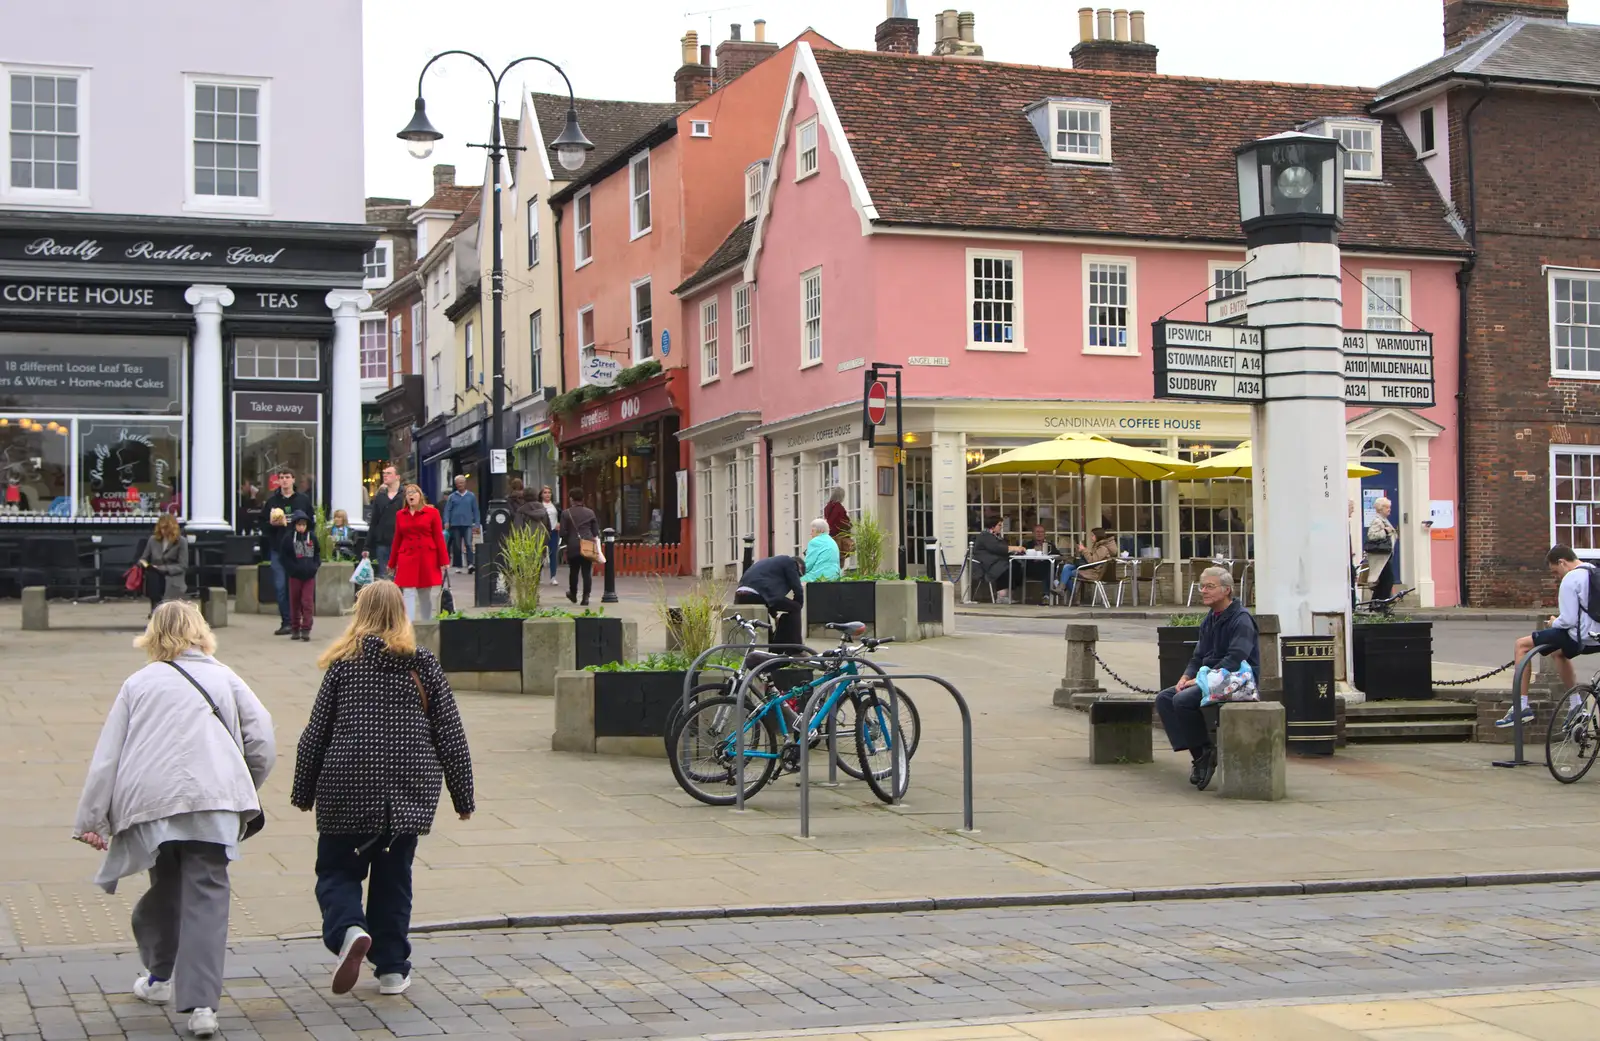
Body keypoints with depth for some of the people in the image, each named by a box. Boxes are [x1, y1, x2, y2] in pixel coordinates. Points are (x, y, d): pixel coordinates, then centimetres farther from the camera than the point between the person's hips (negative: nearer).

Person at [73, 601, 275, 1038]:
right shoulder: (224, 678, 15)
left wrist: (91, 818, 10)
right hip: (213, 799, -1)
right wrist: (246, 790, 25)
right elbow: (263, 741, 9)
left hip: (150, 803, 1)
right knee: (206, 897, -4)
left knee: (164, 888, 21)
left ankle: (160, 976, 39)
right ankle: (201, 1003, -14)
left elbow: (107, 754, 9)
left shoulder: (138, 683, 14)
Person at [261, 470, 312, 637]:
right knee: (281, 587, -2)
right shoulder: (271, 501, 7)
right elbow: (263, 524, 9)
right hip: (278, 549, 1)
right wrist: (272, 524, -12)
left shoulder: (304, 499, 5)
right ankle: (286, 622, 3)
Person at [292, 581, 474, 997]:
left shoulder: (344, 664, -3)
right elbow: (451, 737, 3)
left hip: (348, 791, -2)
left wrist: (303, 791, 10)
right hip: (408, 795, 2)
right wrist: (463, 796, 11)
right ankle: (392, 968, 13)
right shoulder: (424, 665, 2)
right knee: (393, 877, 13)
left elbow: (315, 733, -1)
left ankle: (349, 929, -16)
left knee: (336, 872, 11)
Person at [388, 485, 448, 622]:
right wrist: (392, 563, 14)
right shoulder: (400, 515, 9)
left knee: (427, 595, 7)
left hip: (428, 560, -1)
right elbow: (397, 540, 13)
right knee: (409, 594, -6)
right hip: (407, 559, 1)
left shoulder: (432, 513, 1)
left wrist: (444, 561, -4)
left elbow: (439, 538, -1)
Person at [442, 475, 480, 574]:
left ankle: (470, 564, -22)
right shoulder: (452, 497, 8)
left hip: (467, 525, -1)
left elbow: (475, 510, 10)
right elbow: (447, 510, 5)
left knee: (468, 544, -16)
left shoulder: (471, 496, 8)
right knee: (456, 546, 4)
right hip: (455, 525, 1)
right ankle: (458, 566, 11)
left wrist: (476, 524, 3)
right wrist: (446, 522, -8)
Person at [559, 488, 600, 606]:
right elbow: (596, 531, 6)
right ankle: (586, 597, -5)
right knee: (587, 572, 2)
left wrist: (565, 543, 13)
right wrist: (595, 543, 16)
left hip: (573, 547, -1)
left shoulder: (566, 514, -4)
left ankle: (573, 594, 28)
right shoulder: (590, 512, 4)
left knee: (573, 571, 15)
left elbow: (563, 532, -4)